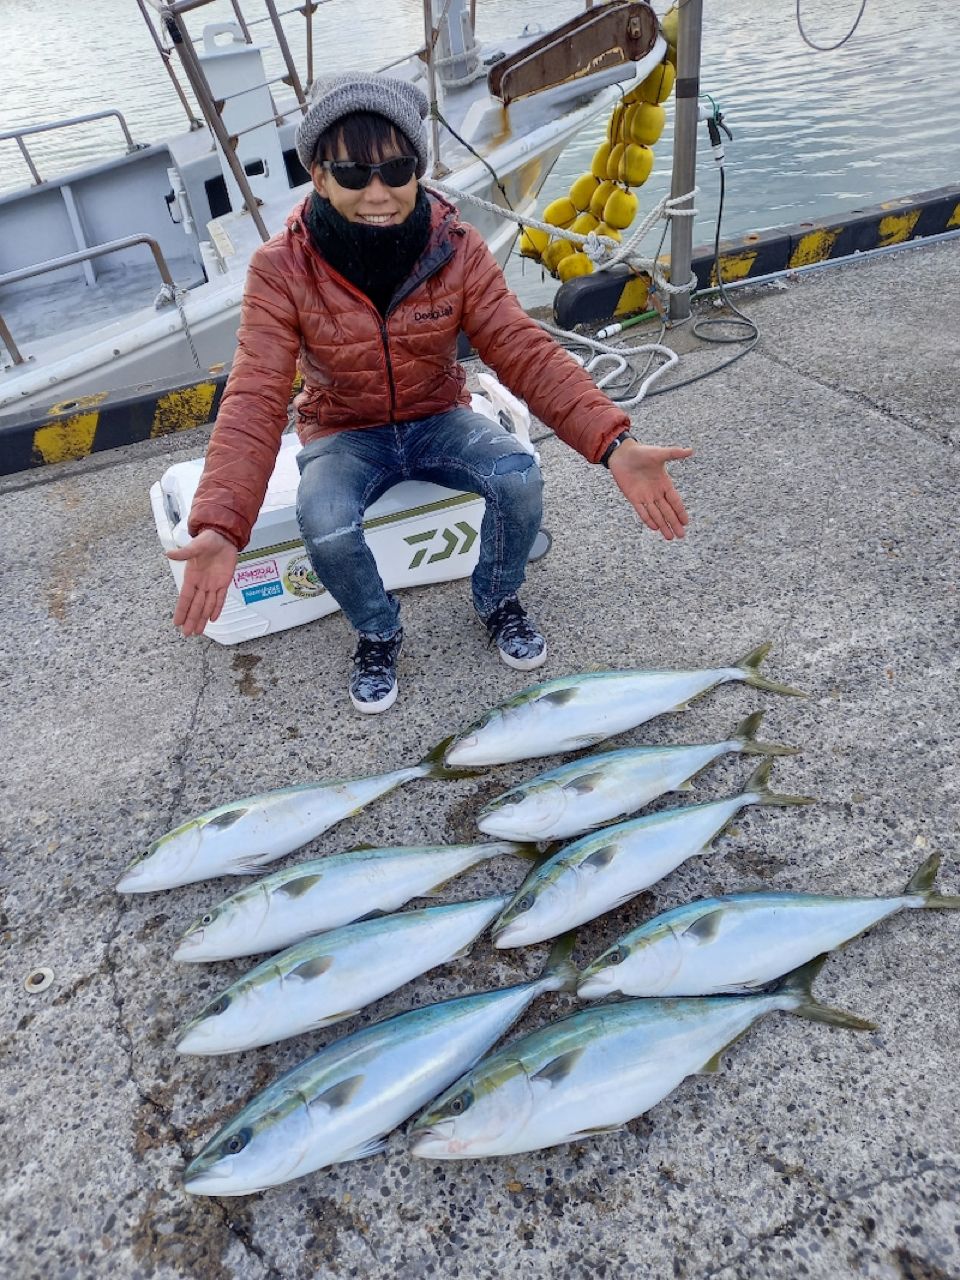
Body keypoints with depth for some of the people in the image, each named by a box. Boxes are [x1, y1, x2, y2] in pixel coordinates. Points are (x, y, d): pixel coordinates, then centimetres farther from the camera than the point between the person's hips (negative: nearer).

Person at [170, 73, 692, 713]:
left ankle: (499, 600, 5)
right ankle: (377, 632, 1)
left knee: (519, 475, -26)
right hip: (343, 434, -1)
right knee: (326, 527, -32)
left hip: (438, 419, 2)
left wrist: (613, 442, -35)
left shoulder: (456, 246, -14)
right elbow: (255, 401, -25)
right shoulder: (283, 268, -19)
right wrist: (220, 527, -40)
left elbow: (524, 350, -20)